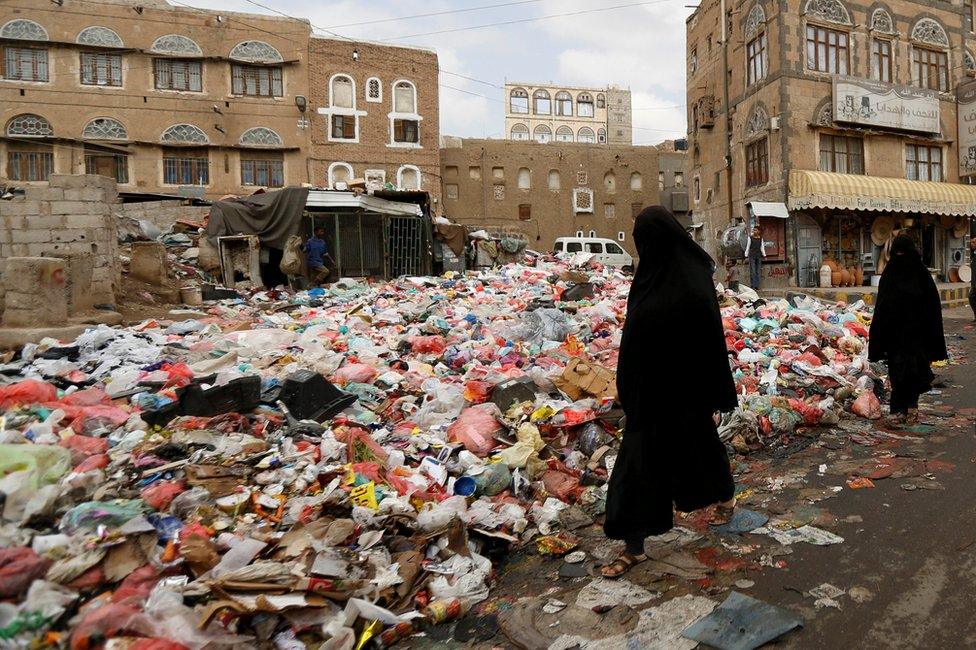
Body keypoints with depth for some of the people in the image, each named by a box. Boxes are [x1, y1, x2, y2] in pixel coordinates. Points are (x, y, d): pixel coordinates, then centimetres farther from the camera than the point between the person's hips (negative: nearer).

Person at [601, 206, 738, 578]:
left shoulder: (693, 285, -18)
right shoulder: (650, 274, 4)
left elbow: (712, 339, -15)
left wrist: (716, 397, -11)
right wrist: (625, 383, 15)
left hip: (684, 391, -7)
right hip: (649, 389, 7)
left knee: (699, 447, 13)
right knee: (639, 462, 10)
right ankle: (634, 547, 23)